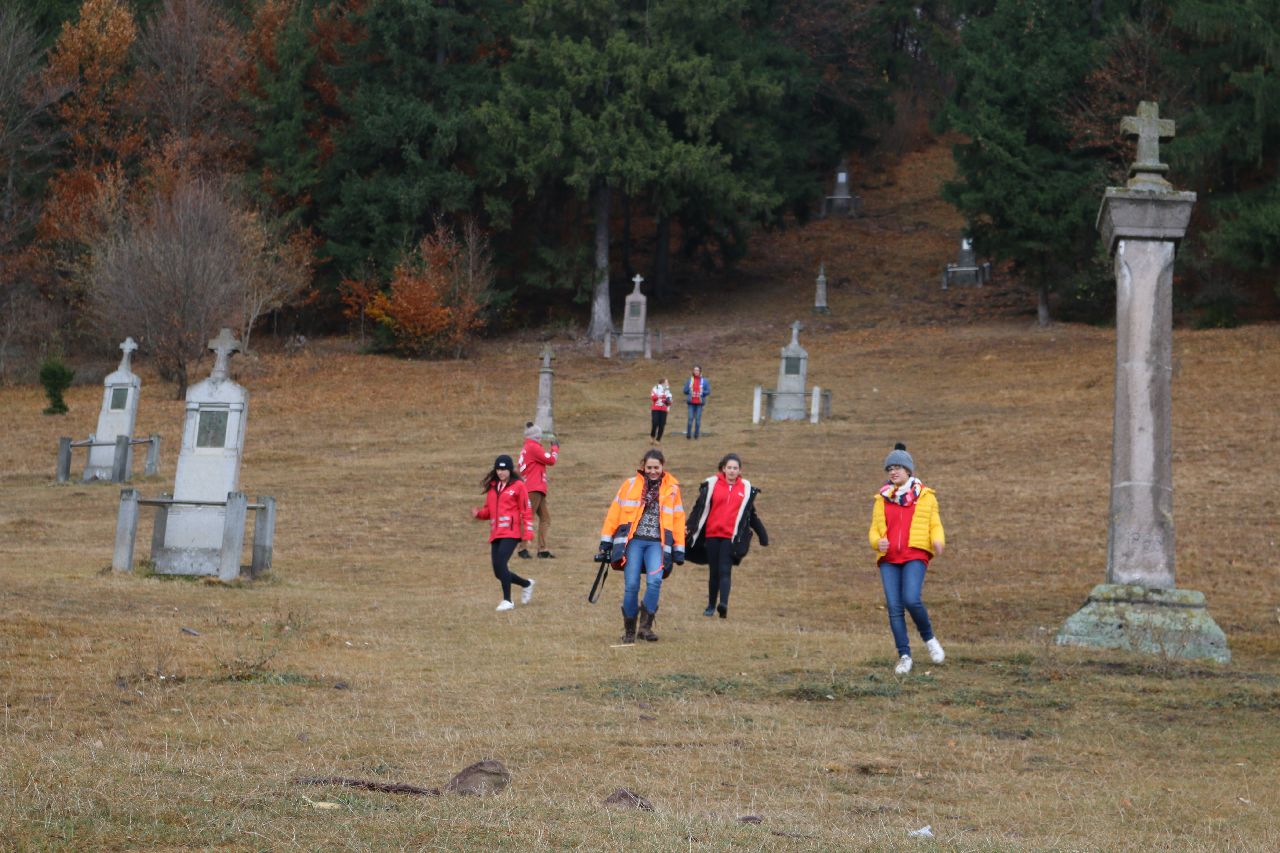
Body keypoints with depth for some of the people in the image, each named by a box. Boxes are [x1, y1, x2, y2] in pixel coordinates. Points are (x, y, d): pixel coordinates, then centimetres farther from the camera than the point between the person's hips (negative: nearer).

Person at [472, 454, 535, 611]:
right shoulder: (492, 487, 16)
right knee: (498, 573, 4)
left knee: (501, 564, -21)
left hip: (511, 533, -6)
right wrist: (479, 513, 0)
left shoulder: (518, 486, -1)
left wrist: (528, 533, -10)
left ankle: (507, 601, -13)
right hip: (495, 533, 6)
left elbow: (526, 510, -3)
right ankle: (526, 584, 29)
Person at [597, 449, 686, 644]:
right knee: (631, 585, -7)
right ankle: (629, 630, 9)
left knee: (654, 581, -22)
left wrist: (679, 549, 11)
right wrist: (606, 542, 7)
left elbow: (678, 518, 15)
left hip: (657, 542, 0)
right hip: (633, 540, 0)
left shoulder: (672, 488, 12)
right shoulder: (630, 485, 10)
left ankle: (646, 626, -11)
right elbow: (614, 512, 11)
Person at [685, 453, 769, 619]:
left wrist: (763, 535, 20)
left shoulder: (746, 488, 8)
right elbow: (699, 509, 5)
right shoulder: (712, 484, 3)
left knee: (725, 571, -14)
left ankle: (723, 605, -28)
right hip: (712, 535, 1)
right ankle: (711, 606, 20)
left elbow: (751, 514, 18)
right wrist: (689, 529, -1)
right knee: (713, 571, 8)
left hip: (731, 537, -1)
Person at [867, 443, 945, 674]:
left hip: (915, 555, -3)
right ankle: (904, 655, 3)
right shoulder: (882, 499, 15)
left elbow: (935, 525, 9)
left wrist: (938, 540, -14)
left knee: (911, 599, -22)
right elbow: (874, 529, 15)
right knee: (894, 607, -5)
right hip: (889, 559, 3)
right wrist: (877, 541, -8)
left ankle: (928, 638, 4)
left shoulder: (925, 496, 8)